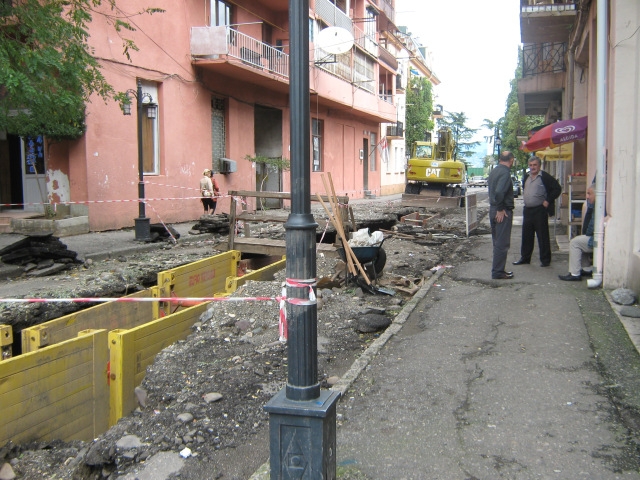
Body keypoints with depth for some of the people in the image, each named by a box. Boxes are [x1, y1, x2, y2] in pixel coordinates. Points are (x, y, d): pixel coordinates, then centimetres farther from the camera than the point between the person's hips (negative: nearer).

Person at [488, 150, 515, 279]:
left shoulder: (494, 171, 12)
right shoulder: (505, 173, -16)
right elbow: (499, 192, -28)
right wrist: (500, 209, -19)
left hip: (493, 210, 9)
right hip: (503, 212, -9)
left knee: (497, 242, 16)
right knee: (502, 244, -3)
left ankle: (497, 270, 24)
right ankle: (498, 272, 0)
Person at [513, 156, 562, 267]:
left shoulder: (545, 177, -9)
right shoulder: (526, 177, 13)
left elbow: (557, 189, -9)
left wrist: (548, 201, -11)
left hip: (540, 211, -7)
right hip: (527, 210, 7)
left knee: (542, 236, -1)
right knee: (526, 236, 11)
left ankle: (545, 260, 7)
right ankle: (525, 258, 21)